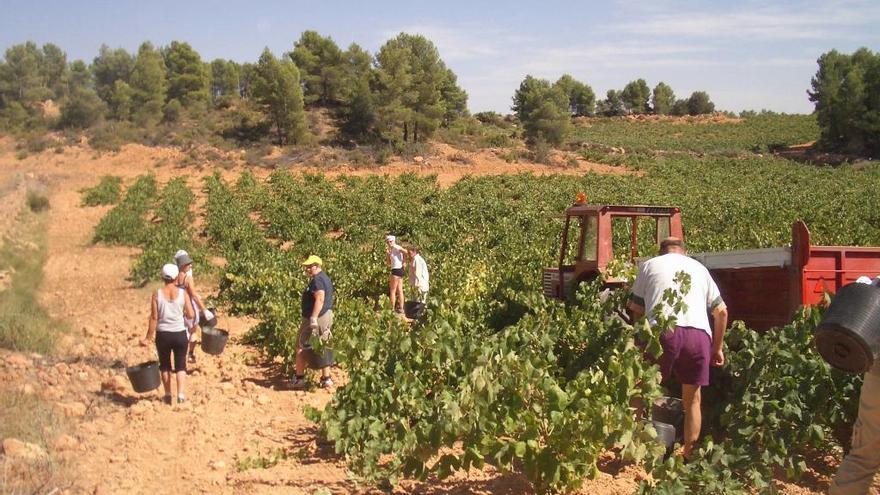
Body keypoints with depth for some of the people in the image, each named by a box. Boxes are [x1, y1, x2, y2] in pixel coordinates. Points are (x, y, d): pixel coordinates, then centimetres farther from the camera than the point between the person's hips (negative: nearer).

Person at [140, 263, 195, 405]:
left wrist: (148, 338, 0)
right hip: (180, 334, 0)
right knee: (180, 366, 11)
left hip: (163, 335, 0)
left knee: (165, 365, 18)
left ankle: (168, 395, 25)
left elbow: (154, 318, -7)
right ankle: (181, 395, 1)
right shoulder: (183, 293, -6)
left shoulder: (157, 294, -7)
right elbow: (190, 315, -5)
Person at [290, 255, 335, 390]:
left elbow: (320, 299, -28)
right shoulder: (326, 278, 15)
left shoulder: (317, 280, -16)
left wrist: (313, 318, -32)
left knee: (301, 347, 0)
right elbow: (330, 297, 20)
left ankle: (299, 379, 5)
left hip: (316, 318, -10)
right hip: (327, 317, 10)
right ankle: (326, 379, 13)